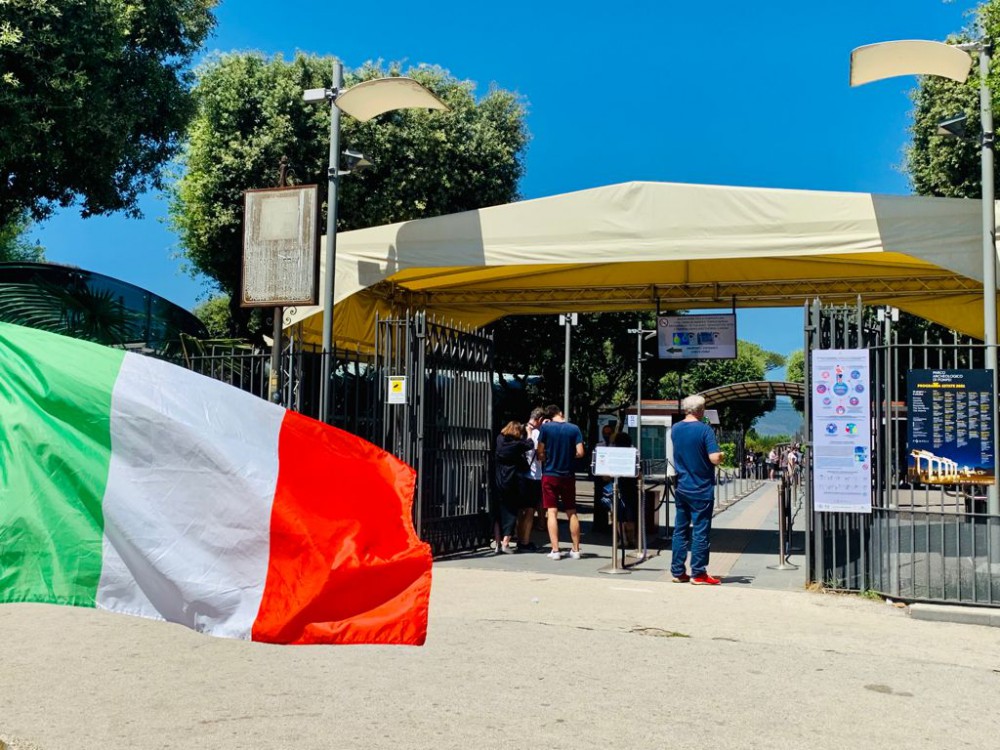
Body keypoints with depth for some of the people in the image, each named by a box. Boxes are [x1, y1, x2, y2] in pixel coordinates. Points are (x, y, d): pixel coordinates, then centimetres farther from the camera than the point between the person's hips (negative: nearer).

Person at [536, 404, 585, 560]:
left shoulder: (545, 427, -7)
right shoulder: (574, 429, -3)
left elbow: (540, 454, -4)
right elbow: (580, 453, -7)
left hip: (550, 475, -2)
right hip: (568, 475, 2)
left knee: (552, 512, 1)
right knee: (572, 513, 12)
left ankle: (555, 550, -4)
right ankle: (576, 550, 15)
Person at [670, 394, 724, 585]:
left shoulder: (675, 429, 5)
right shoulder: (704, 430, -14)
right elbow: (714, 458, -19)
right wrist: (722, 455, 0)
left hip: (681, 488, 6)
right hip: (701, 490, -6)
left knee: (680, 530, 10)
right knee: (700, 531, 0)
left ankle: (678, 571, 13)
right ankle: (698, 573, 3)